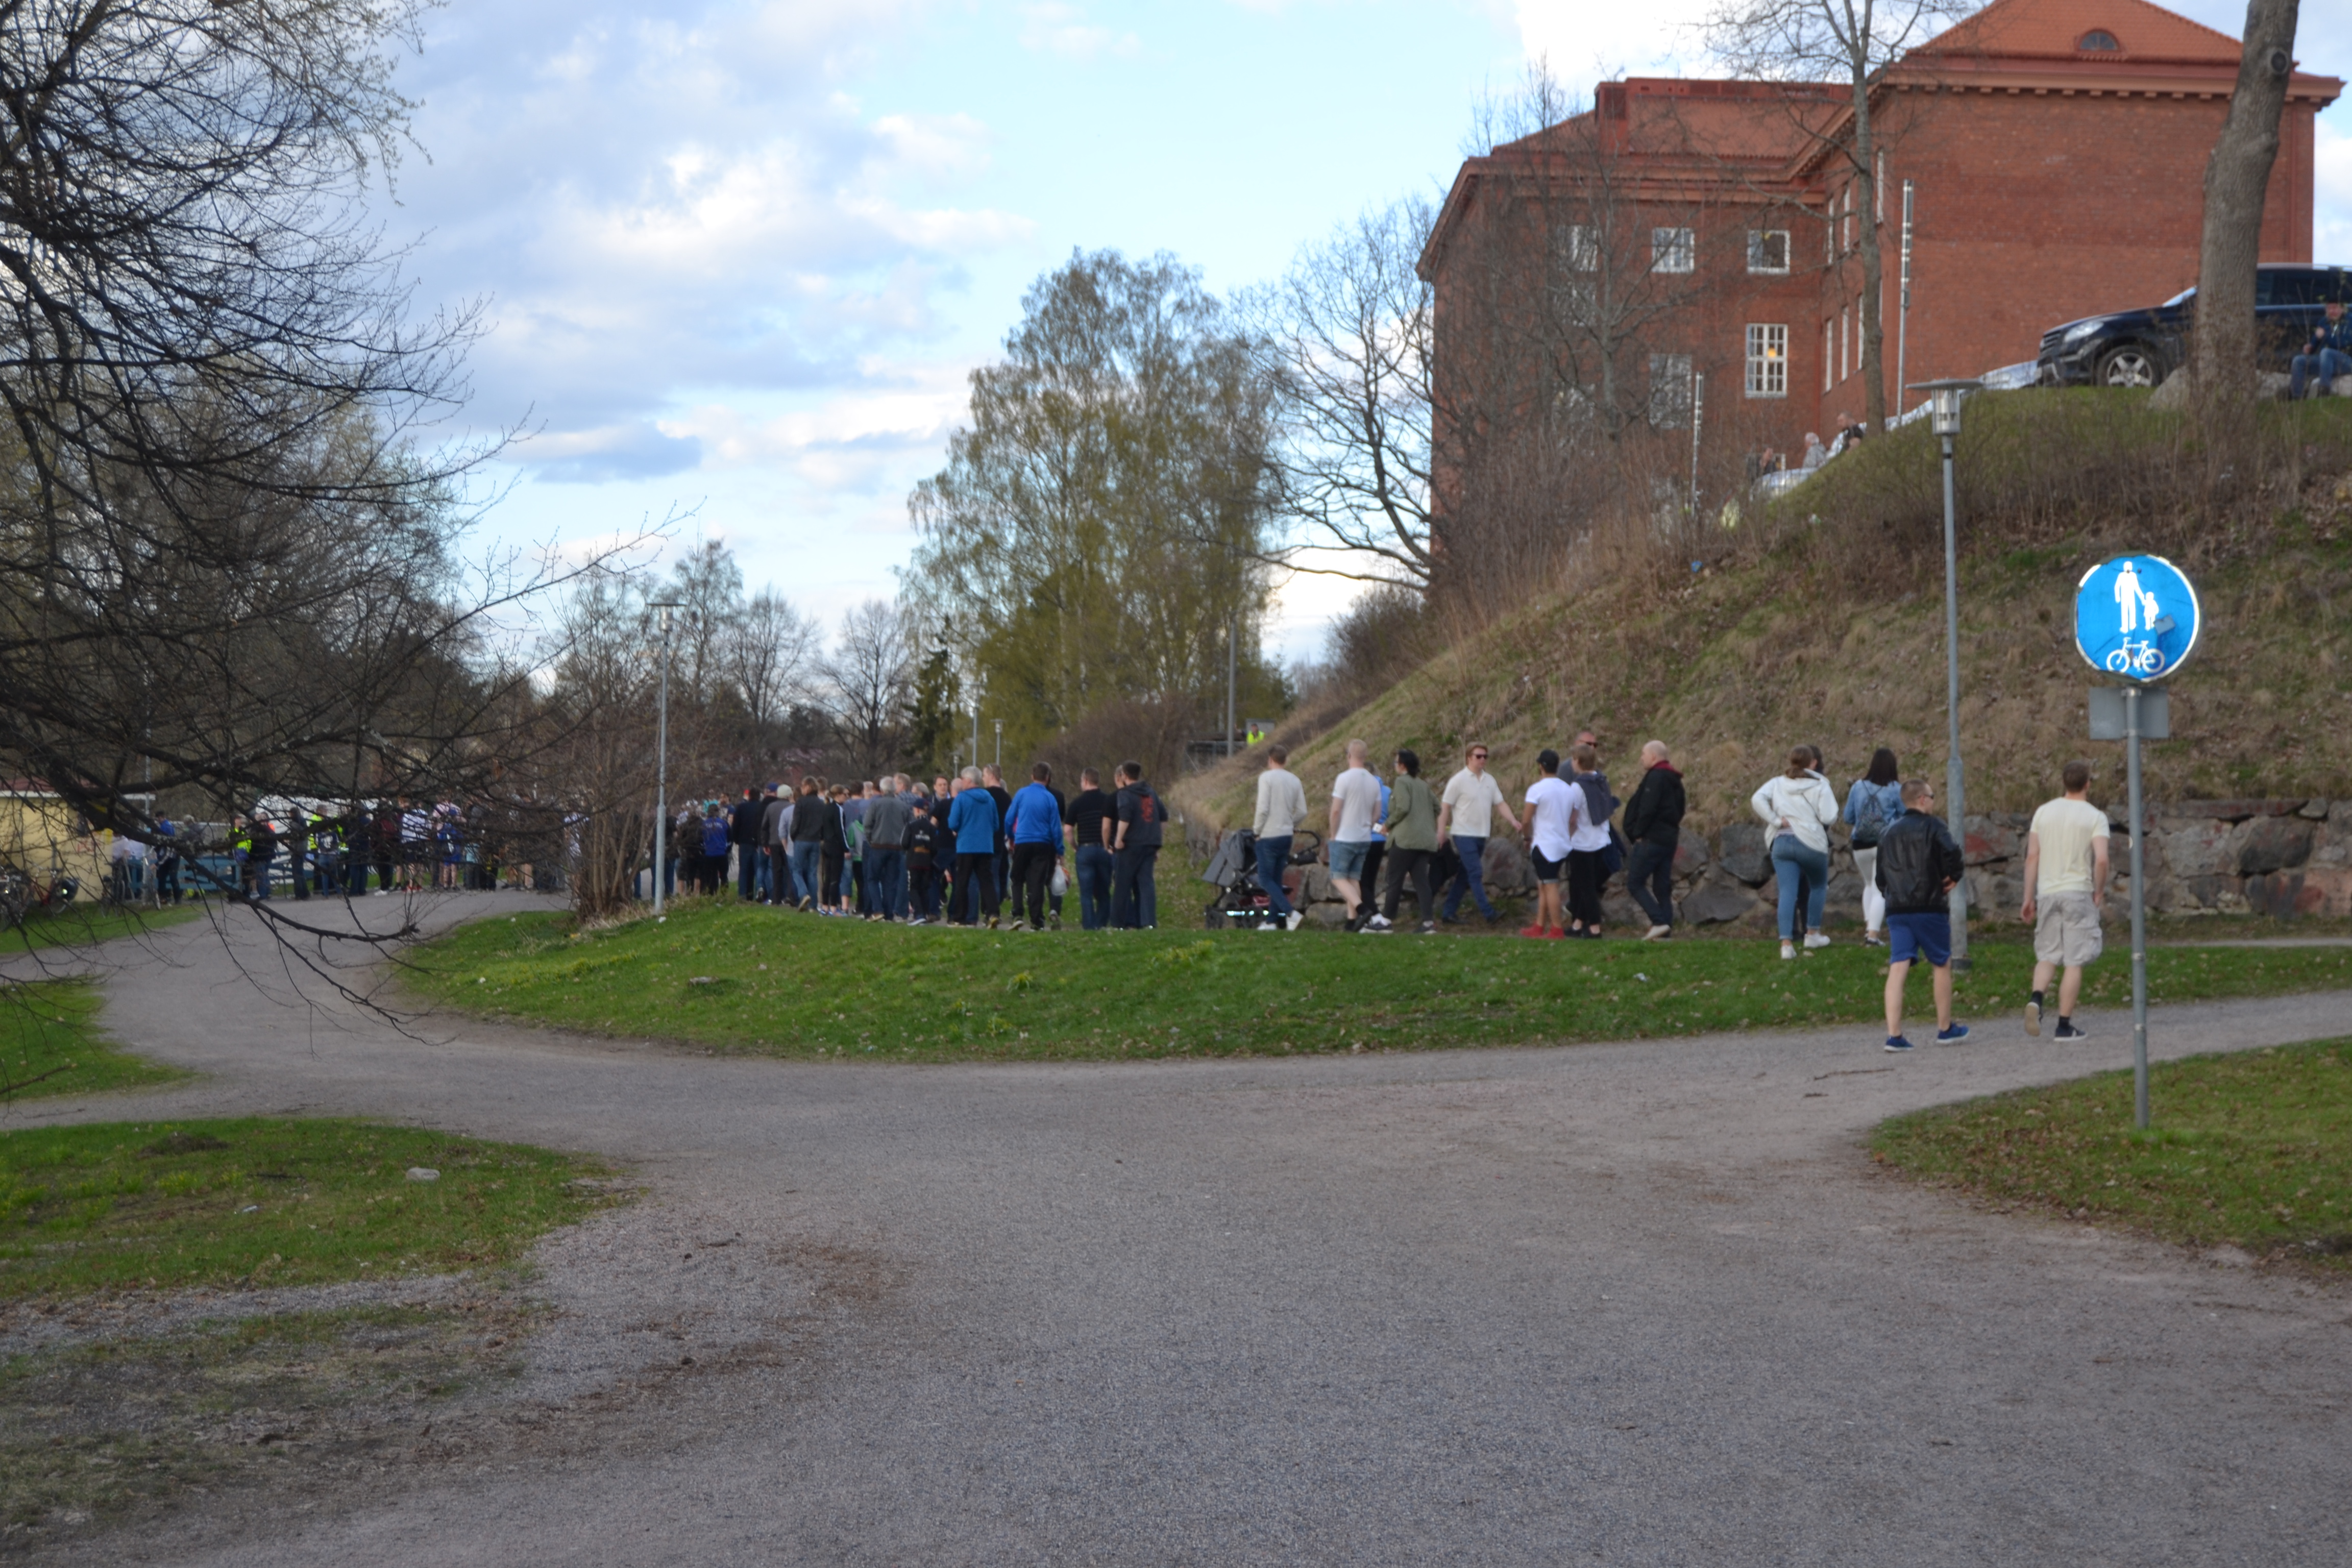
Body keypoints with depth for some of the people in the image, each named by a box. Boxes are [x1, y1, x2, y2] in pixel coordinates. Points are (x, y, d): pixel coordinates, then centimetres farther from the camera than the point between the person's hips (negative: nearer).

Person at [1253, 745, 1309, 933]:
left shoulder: (1266, 777, -10)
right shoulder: (1295, 780, 7)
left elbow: (1263, 808, -16)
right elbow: (1302, 812, 5)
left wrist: (1257, 829, -2)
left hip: (1269, 835, -6)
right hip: (1287, 835, 6)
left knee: (1265, 879, -2)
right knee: (1276, 879, 14)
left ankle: (1292, 913, -17)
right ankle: (1272, 921, 15)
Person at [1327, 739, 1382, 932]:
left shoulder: (1344, 778, -14)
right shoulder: (1374, 782, 6)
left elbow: (1336, 810, -14)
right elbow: (1377, 815, 9)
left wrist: (1333, 835, -3)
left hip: (1345, 838, -6)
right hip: (1365, 839, 6)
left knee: (1338, 877, -1)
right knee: (1354, 878, 11)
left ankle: (1362, 908, -20)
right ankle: (1352, 920, 7)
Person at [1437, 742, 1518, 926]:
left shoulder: (1490, 780, 10)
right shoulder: (1458, 781, -7)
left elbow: (1500, 804, 9)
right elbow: (1445, 807, -6)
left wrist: (1513, 821, -6)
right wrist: (1441, 833, -10)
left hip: (1482, 835, 7)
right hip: (1464, 834, -7)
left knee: (1465, 876, 10)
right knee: (1476, 874, -12)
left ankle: (1448, 912, 17)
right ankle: (1488, 913, -17)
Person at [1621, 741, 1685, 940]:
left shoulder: (1655, 777, -13)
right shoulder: (1674, 780, 16)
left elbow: (1647, 809, -21)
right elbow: (1679, 809, 20)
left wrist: (1638, 833, -12)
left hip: (1652, 839, -9)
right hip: (1670, 839, 9)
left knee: (1635, 883, -5)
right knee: (1662, 887, 10)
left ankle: (1659, 922, -15)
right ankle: (1665, 931, 7)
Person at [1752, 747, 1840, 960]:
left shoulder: (1777, 784, 7)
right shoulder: (1819, 787, -3)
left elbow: (1757, 800, -8)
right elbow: (1829, 817, -11)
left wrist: (1775, 820, -5)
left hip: (1782, 842, 2)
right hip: (1811, 842, -2)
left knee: (1787, 892, -2)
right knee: (1818, 886, 23)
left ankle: (1786, 942, -14)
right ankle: (1813, 934, 26)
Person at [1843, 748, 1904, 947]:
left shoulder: (1858, 787, 1)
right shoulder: (1895, 789, -7)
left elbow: (1848, 818, 7)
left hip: (1861, 845, 3)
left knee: (1869, 885, 23)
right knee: (1881, 889, 1)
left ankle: (1868, 925, 11)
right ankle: (1874, 932, -9)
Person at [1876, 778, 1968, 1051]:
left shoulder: (1890, 832, 15)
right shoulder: (1932, 826, -3)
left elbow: (1880, 877, 16)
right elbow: (1951, 853, -20)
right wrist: (1954, 877, -3)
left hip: (1896, 910, 4)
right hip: (1930, 908, -4)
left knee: (1897, 969, -3)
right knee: (1942, 965, 13)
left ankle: (1894, 1035, -12)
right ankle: (1945, 1029, 22)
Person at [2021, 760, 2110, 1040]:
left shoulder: (2044, 811, 7)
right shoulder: (2095, 816, -4)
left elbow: (2032, 856, 4)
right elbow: (2101, 860, -15)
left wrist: (2029, 898, 8)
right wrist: (2099, 893, 0)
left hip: (2047, 892, 4)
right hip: (2078, 892, -4)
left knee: (2047, 955, 13)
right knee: (2074, 961, 2)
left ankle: (2035, 998, -14)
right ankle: (2065, 1025, 2)